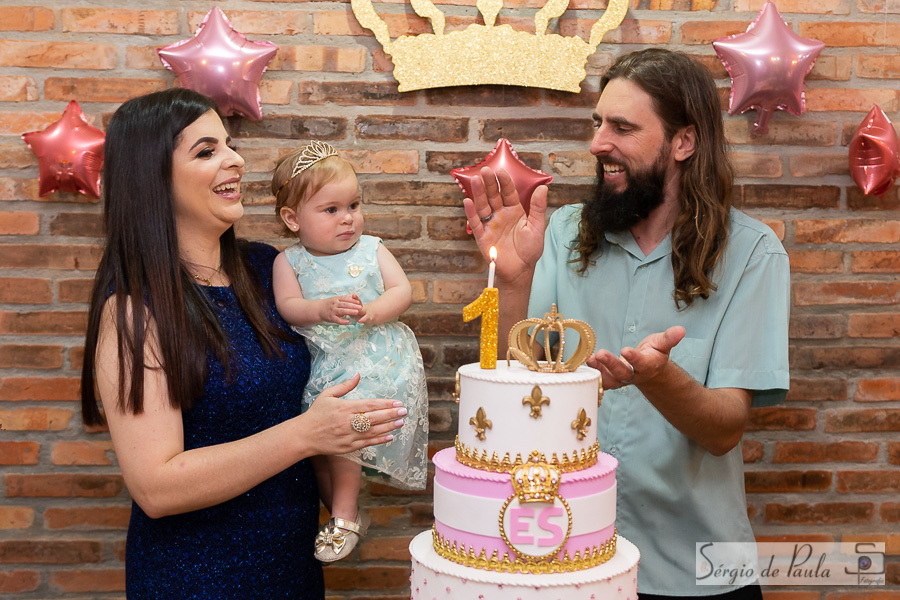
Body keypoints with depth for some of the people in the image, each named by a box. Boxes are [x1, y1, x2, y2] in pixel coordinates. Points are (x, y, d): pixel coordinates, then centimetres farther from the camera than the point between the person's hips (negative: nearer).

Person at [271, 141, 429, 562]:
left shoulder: (372, 250, 6)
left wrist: (371, 311, -18)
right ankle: (342, 512, 21)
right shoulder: (290, 261, 6)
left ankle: (345, 513, -5)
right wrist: (323, 309, -24)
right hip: (319, 362, 3)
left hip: (372, 356, -3)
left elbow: (403, 291, 0)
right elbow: (287, 305, -6)